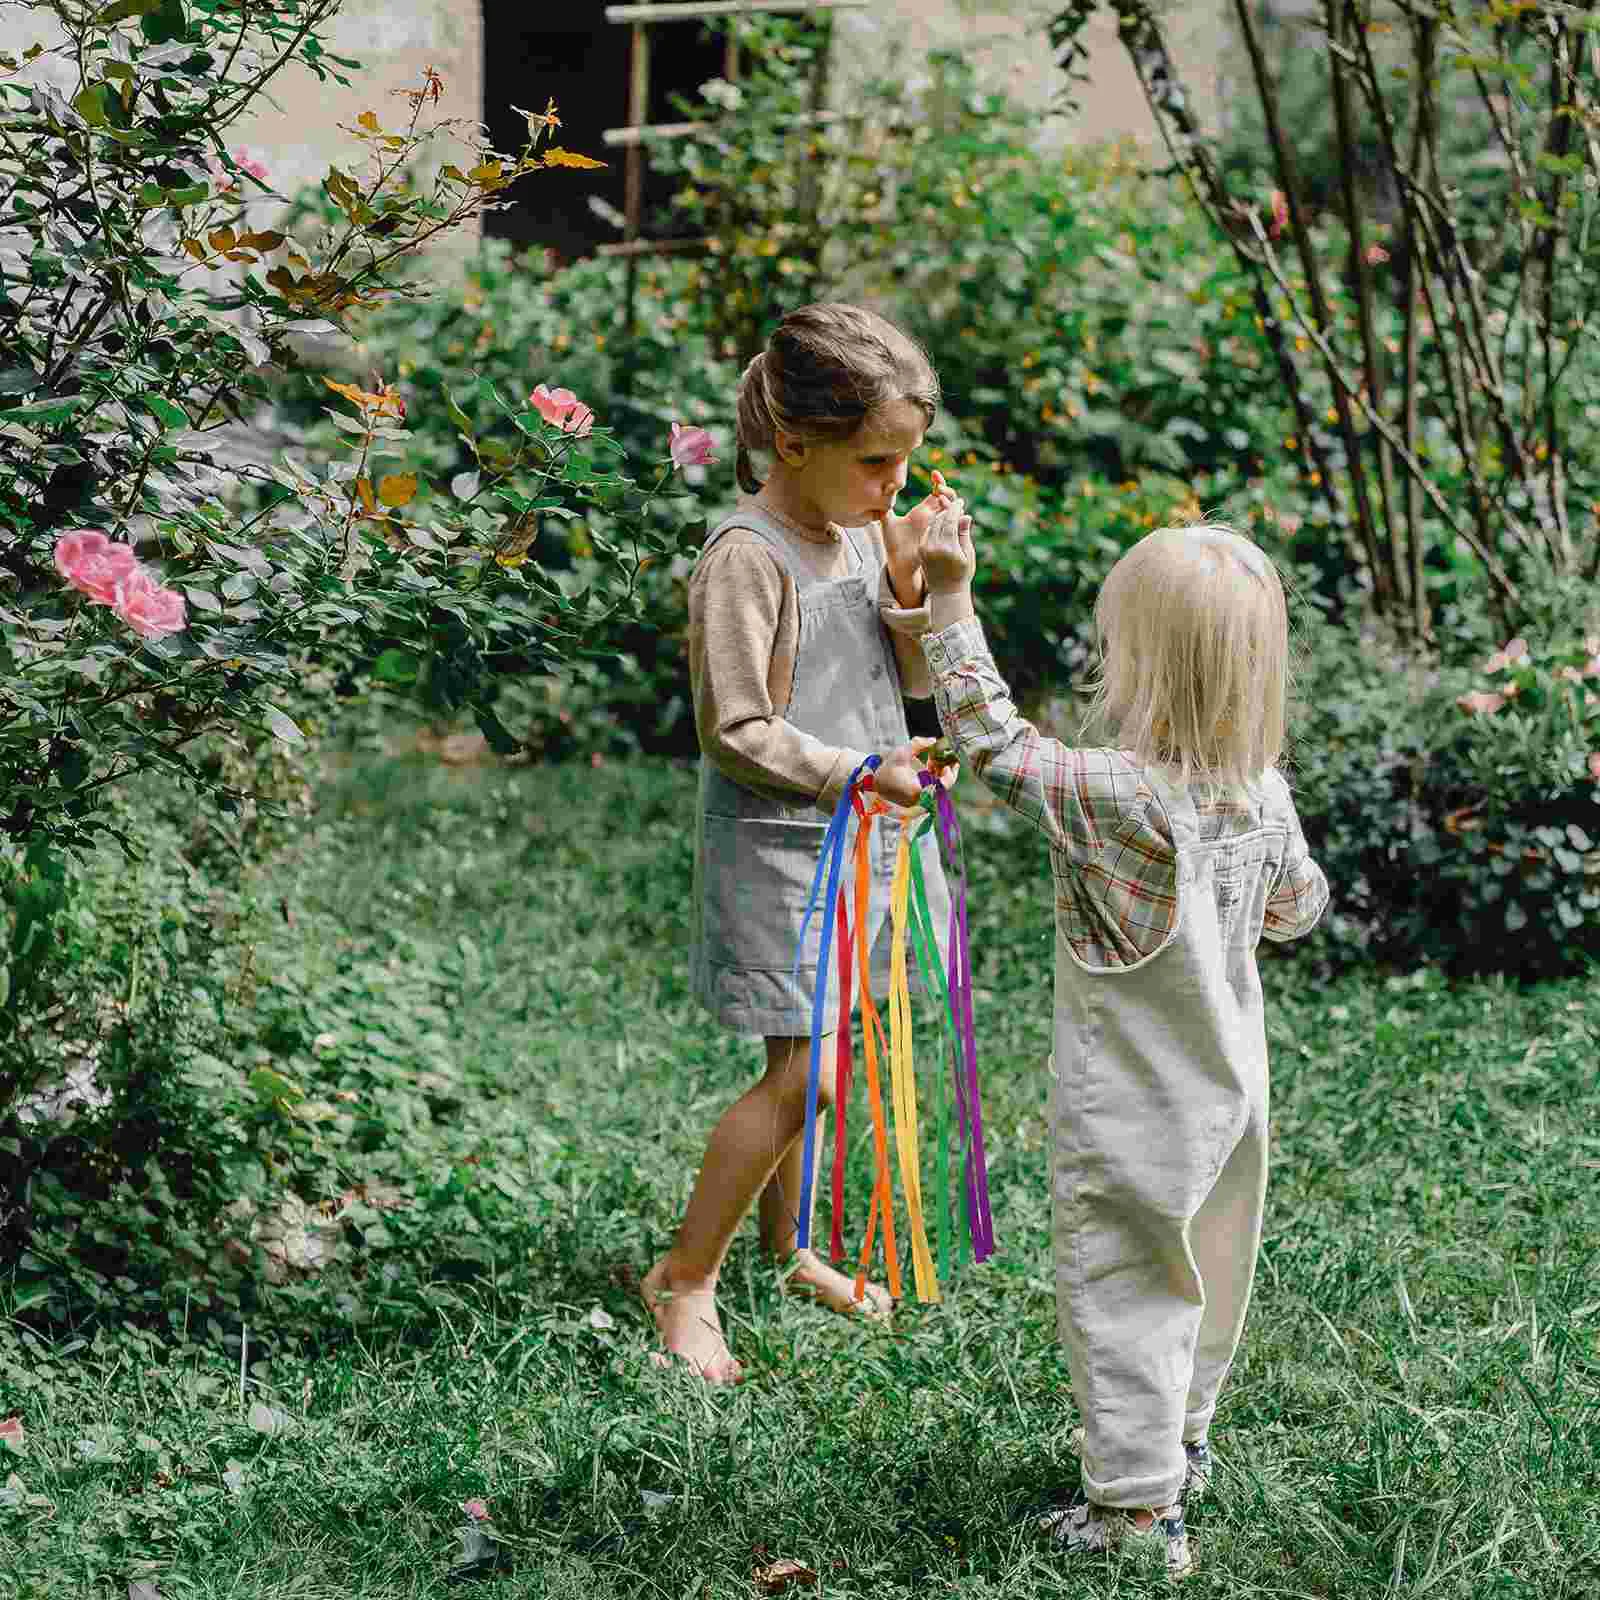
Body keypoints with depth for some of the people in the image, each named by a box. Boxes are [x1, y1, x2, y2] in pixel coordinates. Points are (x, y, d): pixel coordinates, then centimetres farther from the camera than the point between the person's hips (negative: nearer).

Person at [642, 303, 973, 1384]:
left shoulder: (870, 528, 3)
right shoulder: (748, 558, -19)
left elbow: (915, 679, 7)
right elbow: (737, 733, -18)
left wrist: (913, 584, -10)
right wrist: (856, 771, -22)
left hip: (862, 835, 7)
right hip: (780, 846, -7)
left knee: (822, 1053, 17)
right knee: (804, 1076, -9)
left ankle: (788, 1246, 37)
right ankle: (685, 1277, 6)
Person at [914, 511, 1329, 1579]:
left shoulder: (1116, 795, -27)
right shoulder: (1265, 792, -7)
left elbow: (991, 740, -18)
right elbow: (1298, 907, 8)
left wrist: (951, 600, -12)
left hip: (1132, 1120, -7)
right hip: (1227, 1099, 7)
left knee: (1120, 1298, 6)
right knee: (1203, 1275, 24)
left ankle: (1139, 1509, 11)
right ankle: (1184, 1440, 44)